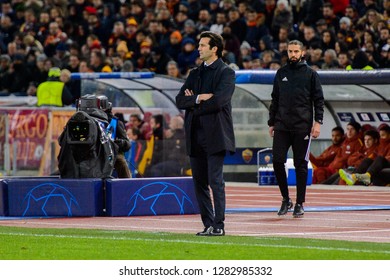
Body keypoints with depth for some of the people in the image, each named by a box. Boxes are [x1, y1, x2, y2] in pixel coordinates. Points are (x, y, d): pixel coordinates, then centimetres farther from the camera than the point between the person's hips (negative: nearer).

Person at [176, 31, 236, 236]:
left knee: (215, 180, -10)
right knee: (199, 182, 6)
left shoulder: (226, 73, -2)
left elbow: (218, 101, -16)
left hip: (215, 135, -7)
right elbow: (180, 100, 7)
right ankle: (208, 225, 12)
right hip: (195, 135, 7)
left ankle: (219, 225, -8)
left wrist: (193, 103, -4)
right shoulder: (195, 74, 18)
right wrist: (199, 98, -10)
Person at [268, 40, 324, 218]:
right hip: (282, 126, 3)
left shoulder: (310, 74, 4)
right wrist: (271, 123, 14)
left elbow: (319, 100, 2)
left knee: (301, 165, 0)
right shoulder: (281, 73, 13)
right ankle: (285, 199, 9)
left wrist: (318, 122, -8)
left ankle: (300, 204, 7)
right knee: (277, 161, -6)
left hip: (302, 127, -3)